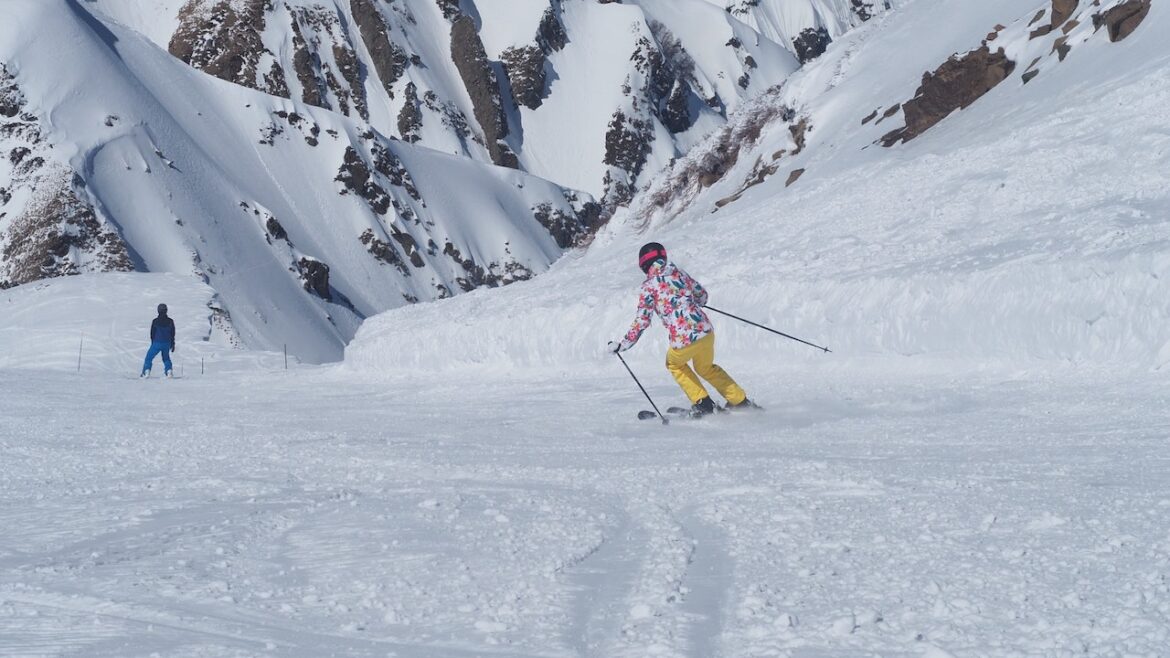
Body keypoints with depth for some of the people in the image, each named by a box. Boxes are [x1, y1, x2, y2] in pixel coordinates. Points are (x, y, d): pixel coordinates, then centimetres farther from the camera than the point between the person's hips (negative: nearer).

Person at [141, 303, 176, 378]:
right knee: (166, 358, 22)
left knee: (149, 357, 9)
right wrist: (172, 345, 16)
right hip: (167, 344, 3)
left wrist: (153, 343, 16)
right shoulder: (170, 321, 0)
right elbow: (173, 333, 7)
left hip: (157, 343, -3)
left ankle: (146, 371, -6)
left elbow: (152, 333, 1)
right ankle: (169, 371, 4)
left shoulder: (155, 321, -7)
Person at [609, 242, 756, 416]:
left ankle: (702, 404, 22)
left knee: (675, 364, 30)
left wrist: (623, 344, 6)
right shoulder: (678, 272, 13)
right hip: (706, 330, 4)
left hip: (683, 339, -4)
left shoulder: (649, 286, 0)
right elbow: (702, 295, 22)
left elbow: (642, 321, -4)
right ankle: (740, 401, 34)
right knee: (706, 367, 33)